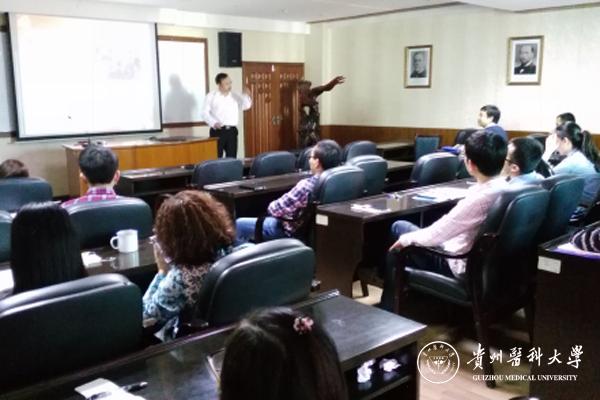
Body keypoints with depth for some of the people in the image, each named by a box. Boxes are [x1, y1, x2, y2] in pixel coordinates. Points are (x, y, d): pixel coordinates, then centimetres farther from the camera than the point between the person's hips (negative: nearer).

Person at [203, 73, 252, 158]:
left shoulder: (235, 96, 9)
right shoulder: (211, 96, 1)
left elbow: (246, 106, -1)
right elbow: (205, 113, -3)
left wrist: (246, 96, -21)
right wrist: (213, 123, -20)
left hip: (232, 131, 3)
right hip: (217, 131, -3)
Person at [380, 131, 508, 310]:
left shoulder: (479, 198, -32)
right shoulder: (505, 187, -6)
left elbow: (436, 234, -25)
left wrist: (405, 239, -5)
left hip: (464, 266, -8)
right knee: (399, 227, 16)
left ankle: (387, 310, 25)